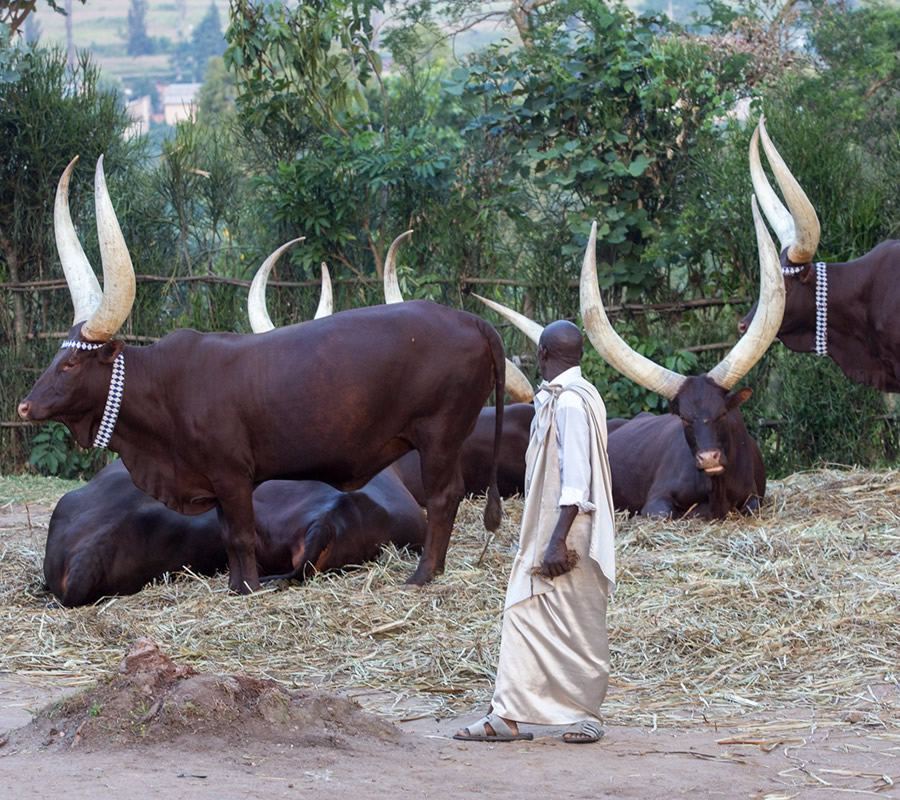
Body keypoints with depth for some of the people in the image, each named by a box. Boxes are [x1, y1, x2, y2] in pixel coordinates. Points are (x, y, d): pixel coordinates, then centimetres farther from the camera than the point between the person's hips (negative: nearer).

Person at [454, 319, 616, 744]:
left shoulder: (570, 403, -17)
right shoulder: (556, 398, 13)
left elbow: (576, 480, -22)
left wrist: (558, 541, -24)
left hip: (567, 534, -10)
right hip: (542, 533, 10)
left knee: (579, 626, 0)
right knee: (522, 615, 7)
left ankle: (586, 716, 9)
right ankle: (508, 716, 7)